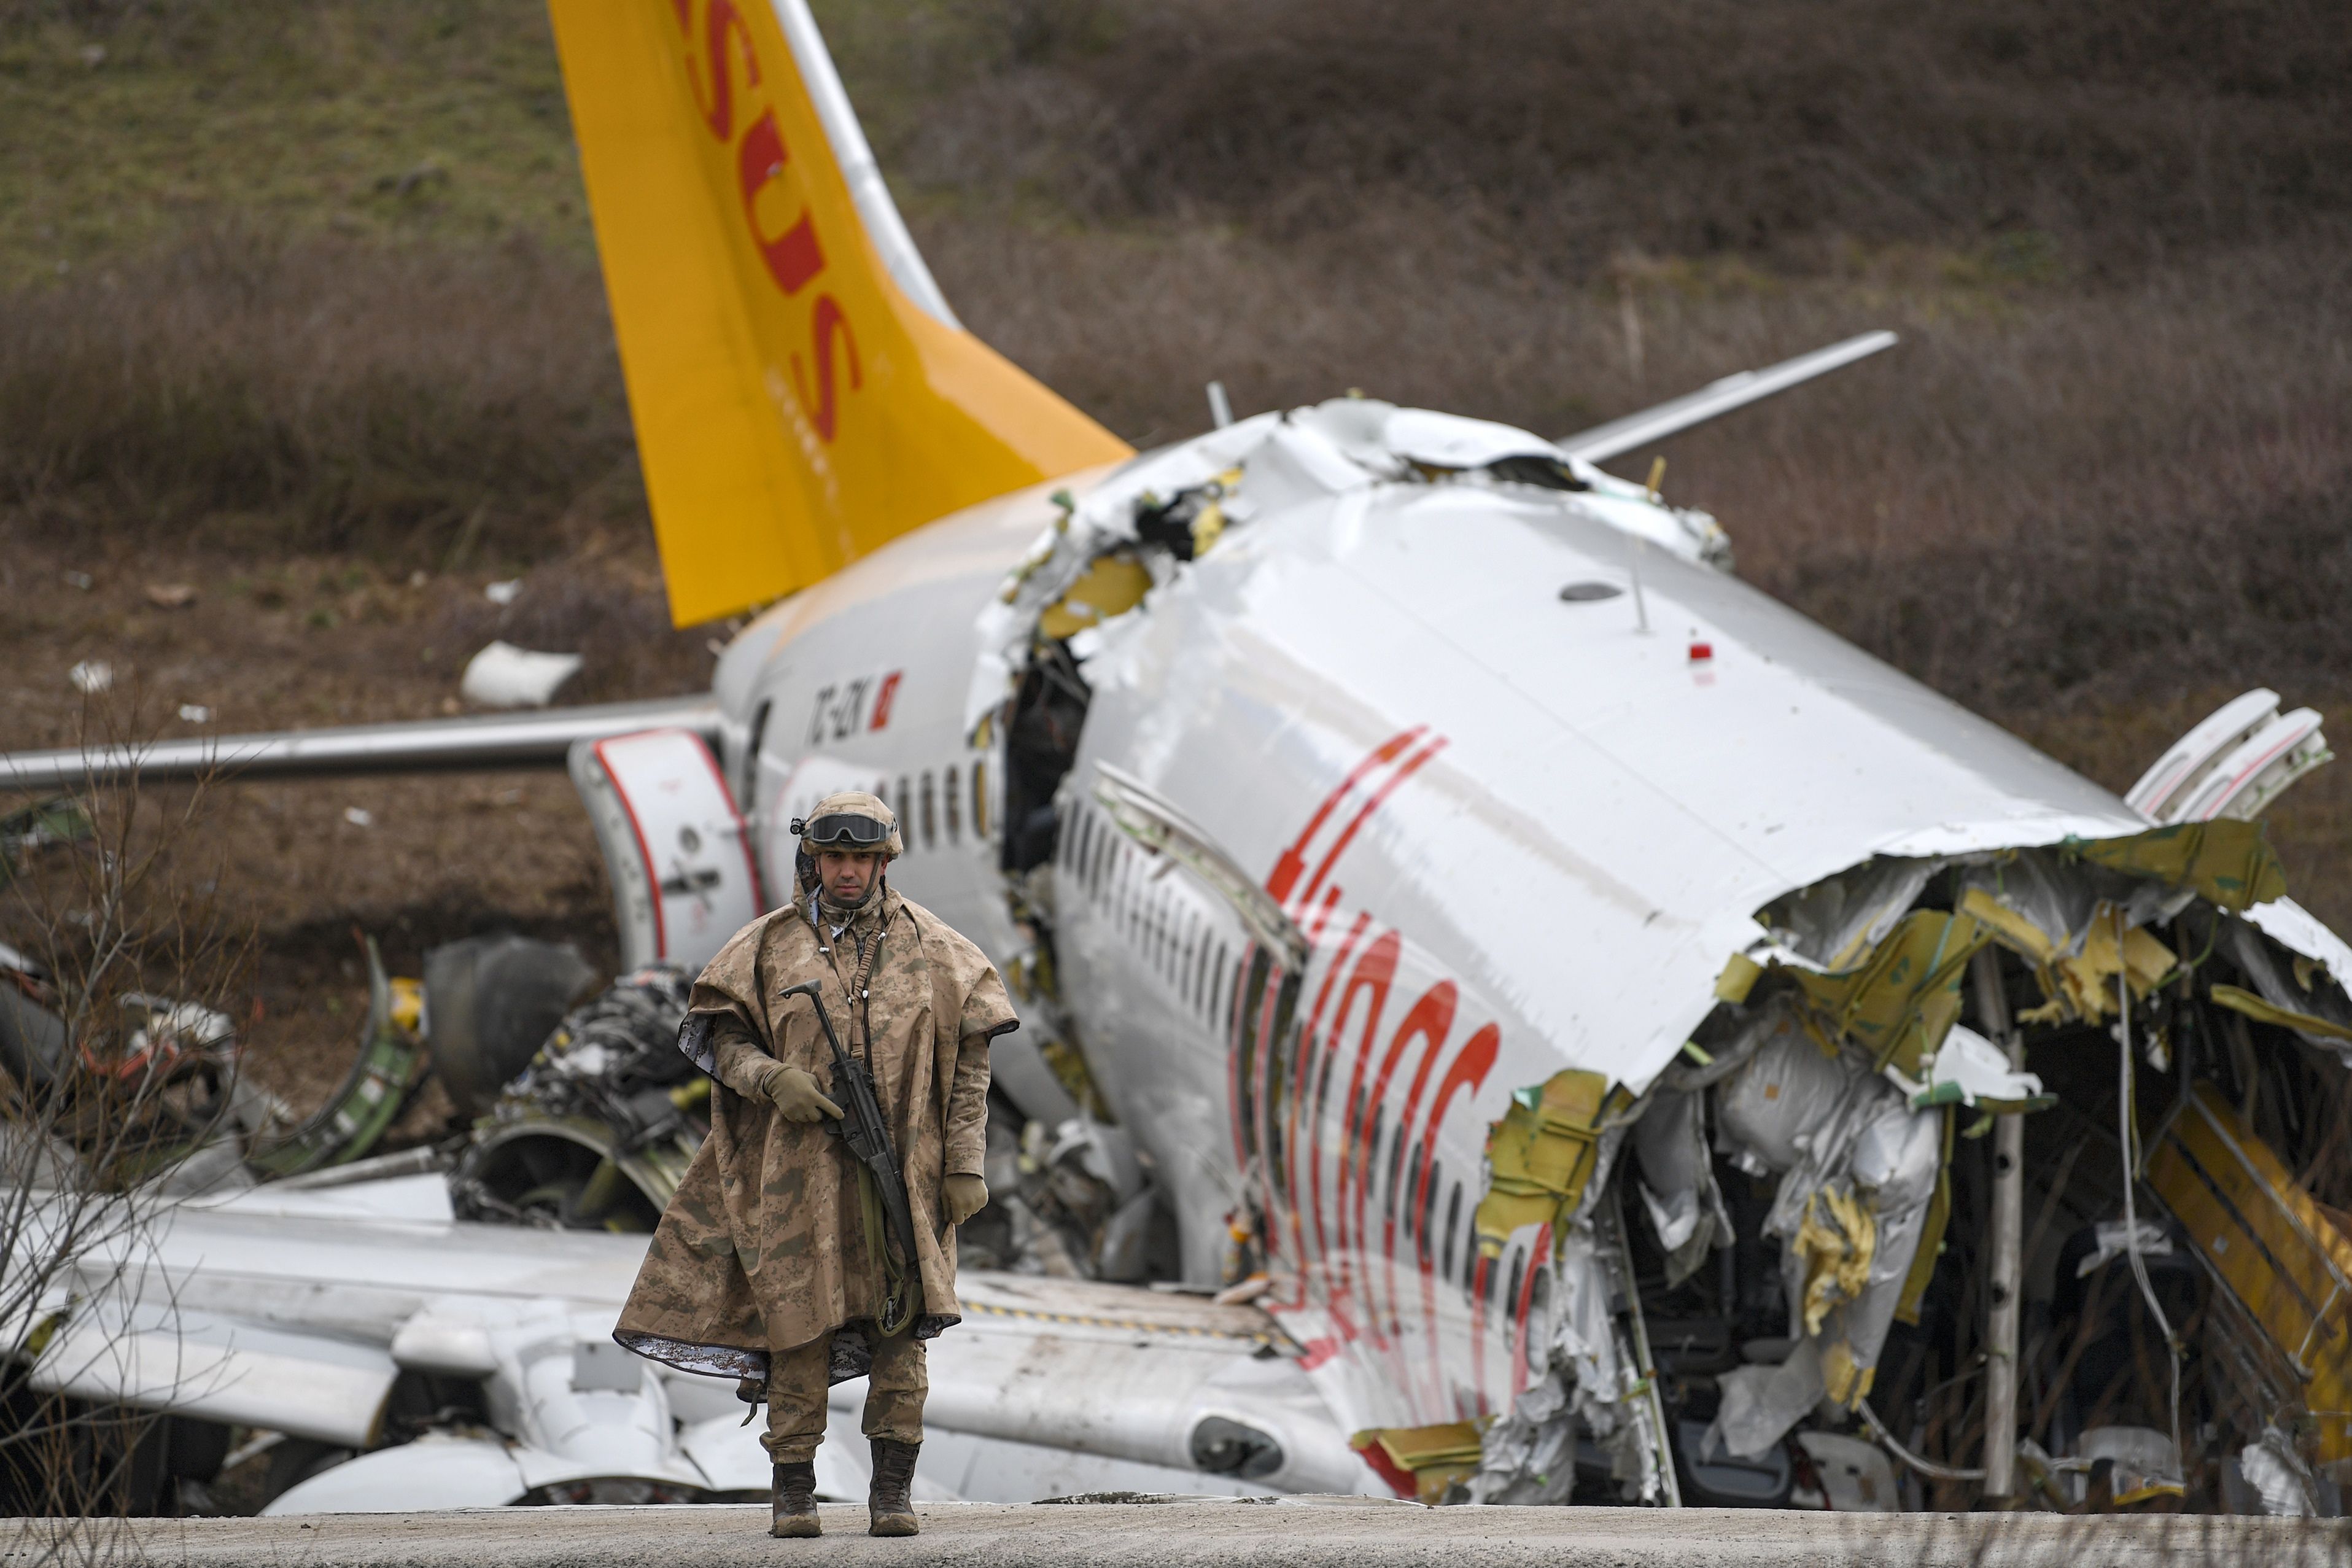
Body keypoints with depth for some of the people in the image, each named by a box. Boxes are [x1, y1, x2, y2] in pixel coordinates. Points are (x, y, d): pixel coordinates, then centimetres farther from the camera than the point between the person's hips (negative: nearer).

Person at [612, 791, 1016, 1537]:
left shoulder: (927, 946, 6)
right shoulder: (771, 945, 6)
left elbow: (969, 1061, 6)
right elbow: (724, 1039, 7)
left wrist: (966, 1165, -1)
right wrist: (773, 1080, -14)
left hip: (902, 1168, 0)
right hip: (802, 1166, 0)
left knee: (902, 1324, -2)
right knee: (802, 1323, 0)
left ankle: (893, 1491, 5)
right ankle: (794, 1492, 8)